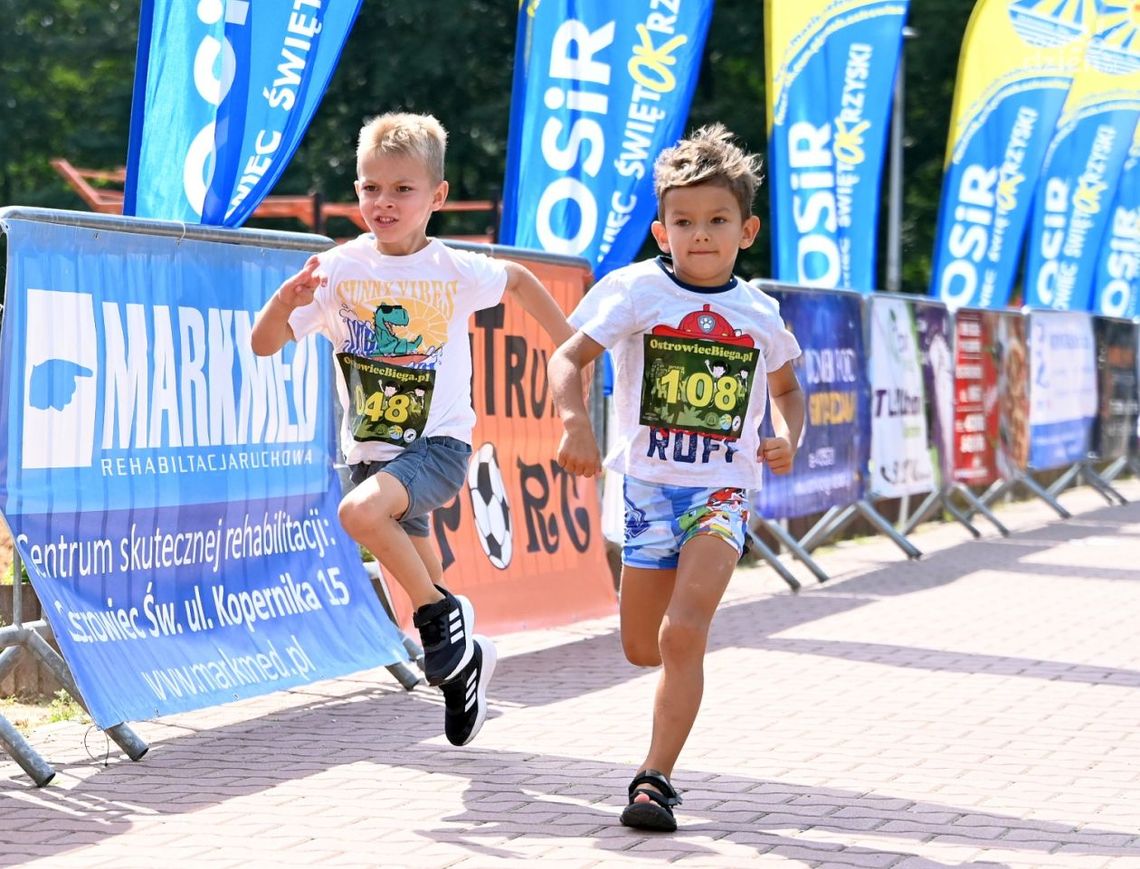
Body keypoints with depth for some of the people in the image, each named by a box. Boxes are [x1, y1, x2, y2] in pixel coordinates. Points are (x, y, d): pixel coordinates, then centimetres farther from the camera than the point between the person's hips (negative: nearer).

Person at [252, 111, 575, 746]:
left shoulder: (456, 271, -9)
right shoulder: (339, 271, -8)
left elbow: (518, 280, 14)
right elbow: (265, 345, -12)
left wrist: (568, 340, 18)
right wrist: (287, 301, -31)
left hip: (438, 444, -4)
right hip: (370, 449, 4)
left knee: (361, 511, -31)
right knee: (412, 563, 18)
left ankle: (444, 612, -11)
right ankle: (465, 656, 45)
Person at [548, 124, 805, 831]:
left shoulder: (759, 313, 4)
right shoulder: (638, 291, -5)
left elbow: (786, 387, 21)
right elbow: (569, 358, -12)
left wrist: (788, 439, 1)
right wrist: (575, 422, -30)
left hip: (723, 489, 0)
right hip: (650, 483, 1)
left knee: (682, 635, -19)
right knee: (641, 649, 10)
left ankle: (657, 777, -14)